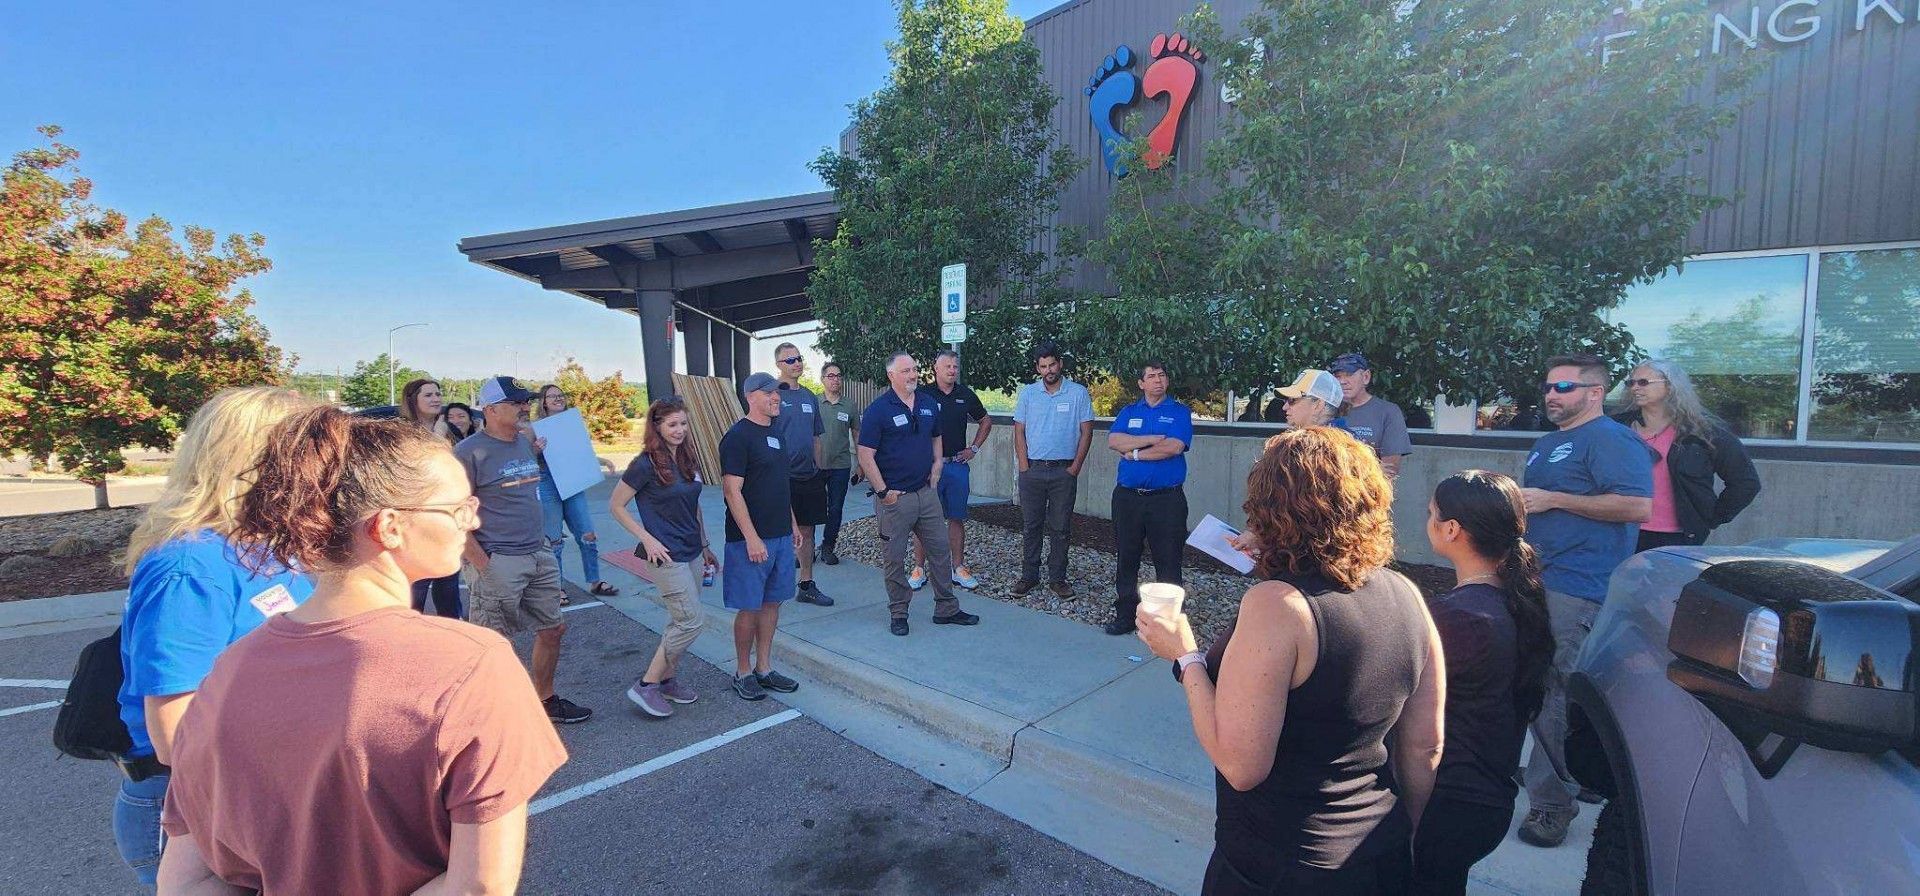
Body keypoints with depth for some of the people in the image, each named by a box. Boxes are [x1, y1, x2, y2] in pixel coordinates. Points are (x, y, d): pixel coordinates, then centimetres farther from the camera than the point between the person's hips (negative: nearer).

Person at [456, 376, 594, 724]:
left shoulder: (524, 442, 11)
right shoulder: (469, 452, -12)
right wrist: (482, 563, -16)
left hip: (539, 556, 8)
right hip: (498, 561, -8)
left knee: (552, 629, 15)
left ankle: (545, 700, 33)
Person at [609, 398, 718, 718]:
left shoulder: (688, 459, 8)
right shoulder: (646, 464, -14)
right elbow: (616, 505, -9)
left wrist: (704, 546, 19)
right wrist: (647, 539, -15)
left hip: (690, 553, 8)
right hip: (665, 555, -8)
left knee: (681, 621, 14)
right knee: (691, 621, -8)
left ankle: (668, 679, 29)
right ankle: (646, 685, 3)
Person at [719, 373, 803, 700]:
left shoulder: (775, 433, 13)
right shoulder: (738, 436, -13)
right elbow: (732, 491, -17)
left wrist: (792, 524, 18)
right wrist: (751, 538, -20)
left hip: (781, 536, 8)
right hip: (751, 539, -8)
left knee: (772, 602, 13)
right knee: (749, 607, 2)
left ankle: (764, 668, 24)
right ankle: (743, 672, 17)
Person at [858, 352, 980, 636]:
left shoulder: (929, 404, 7)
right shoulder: (878, 410, -11)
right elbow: (866, 456, -12)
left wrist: (936, 467, 7)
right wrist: (883, 492, -14)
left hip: (927, 493, 6)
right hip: (894, 497, -5)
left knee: (940, 551, 11)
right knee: (894, 559, 5)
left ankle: (947, 609, 24)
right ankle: (898, 613, 20)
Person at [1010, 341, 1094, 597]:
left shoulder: (1078, 393, 0)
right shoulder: (1028, 393, 4)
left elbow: (1086, 432, 0)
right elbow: (1019, 431, 5)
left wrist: (1075, 468, -5)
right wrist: (1024, 467, -2)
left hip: (1064, 471, -1)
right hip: (1032, 470, 1)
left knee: (1061, 528, 5)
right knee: (1030, 526, 8)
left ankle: (1057, 578, 16)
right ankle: (1029, 576, 18)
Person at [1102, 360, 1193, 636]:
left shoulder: (1179, 412, 3)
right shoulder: (1128, 412, 12)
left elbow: (1174, 447, -14)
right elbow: (1113, 441, -6)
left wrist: (1135, 452, -7)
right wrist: (1153, 439, -13)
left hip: (1167, 497, -3)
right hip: (1128, 496, 3)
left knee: (1168, 560, 1)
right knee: (1125, 558, 9)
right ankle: (1125, 615, 20)